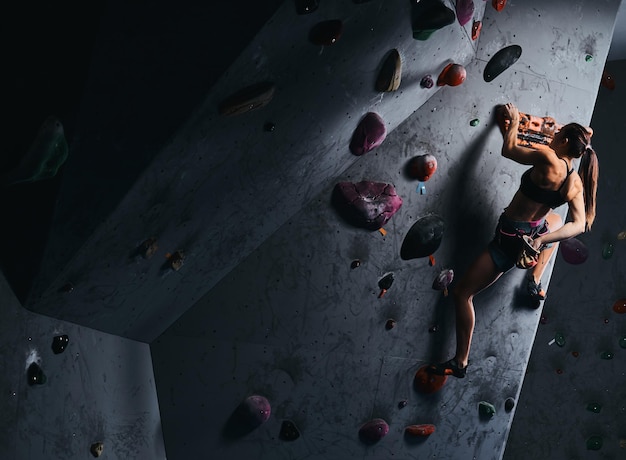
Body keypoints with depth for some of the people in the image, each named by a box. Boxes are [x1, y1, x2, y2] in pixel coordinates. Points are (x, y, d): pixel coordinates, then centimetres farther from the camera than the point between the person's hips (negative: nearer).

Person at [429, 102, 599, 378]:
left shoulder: (548, 160, -24)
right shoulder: (576, 184, -6)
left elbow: (508, 150, -11)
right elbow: (579, 225, -8)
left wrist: (513, 122, 5)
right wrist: (542, 239, -13)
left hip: (510, 239, -6)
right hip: (536, 234, 6)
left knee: (462, 293, 2)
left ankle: (460, 362, 3)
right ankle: (535, 282, 36)